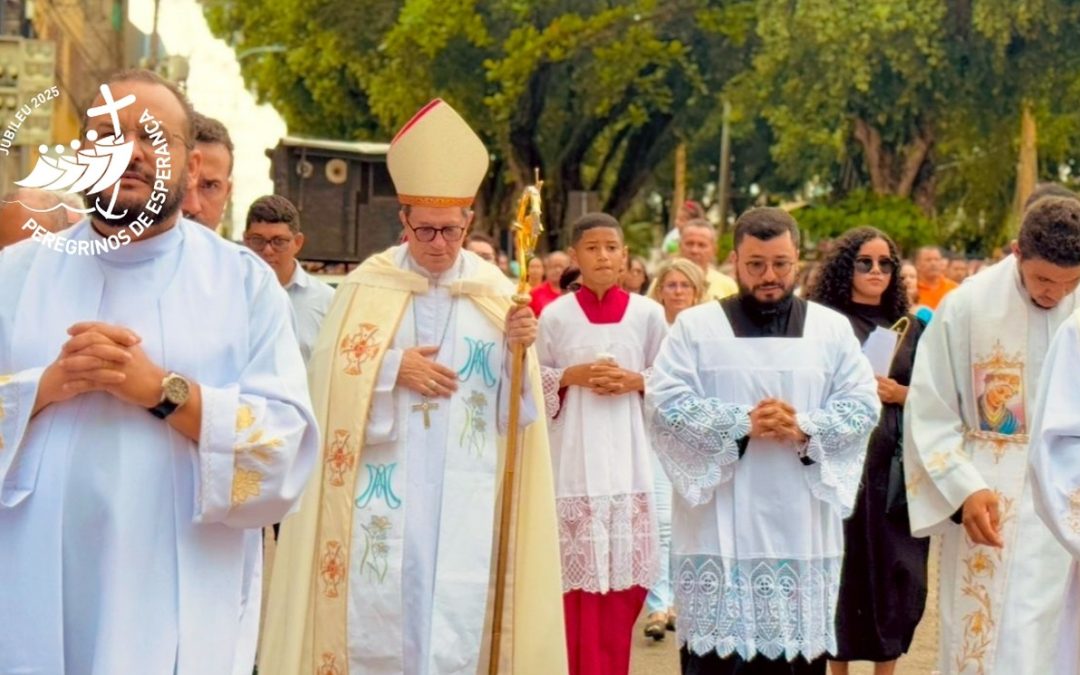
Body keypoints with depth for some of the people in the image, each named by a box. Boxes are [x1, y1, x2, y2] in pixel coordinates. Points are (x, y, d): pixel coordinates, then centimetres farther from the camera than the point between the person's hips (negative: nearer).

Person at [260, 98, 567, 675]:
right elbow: (330, 373, -1)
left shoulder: (495, 292, 4)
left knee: (455, 615, -1)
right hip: (382, 486, 0)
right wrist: (394, 368, -13)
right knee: (376, 609, 2)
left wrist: (518, 351, -16)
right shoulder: (368, 284, 2)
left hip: (465, 492, 1)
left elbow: (515, 403, 3)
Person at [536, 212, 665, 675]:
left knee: (625, 568, 3)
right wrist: (571, 376, -9)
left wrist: (636, 381, -8)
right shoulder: (555, 314, 2)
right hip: (575, 458, -1)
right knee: (578, 574, -1)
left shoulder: (647, 314, 4)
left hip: (629, 458, 1)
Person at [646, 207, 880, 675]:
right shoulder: (695, 326, 5)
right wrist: (743, 423, -17)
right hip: (720, 525, -2)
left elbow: (863, 405, 3)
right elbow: (665, 404, -5)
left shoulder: (832, 329, 11)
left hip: (801, 526, 2)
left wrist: (804, 426, -15)